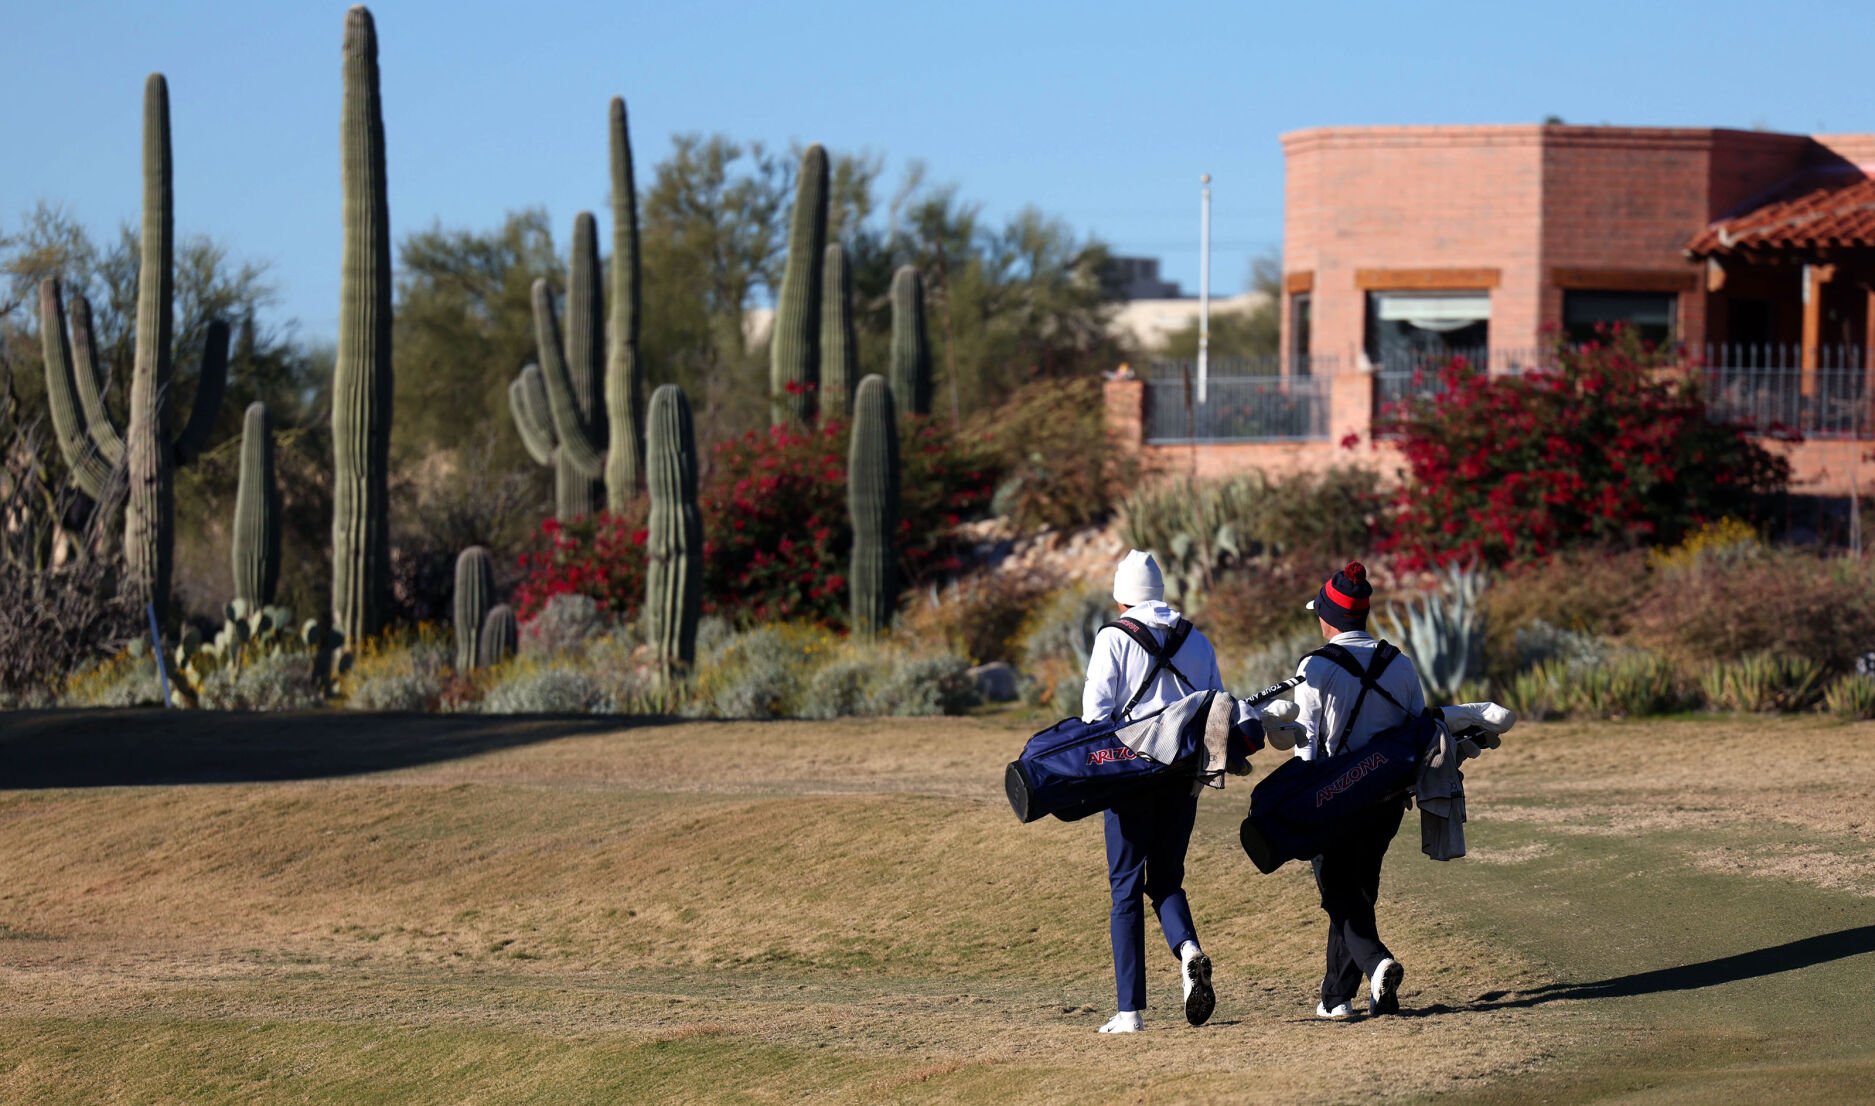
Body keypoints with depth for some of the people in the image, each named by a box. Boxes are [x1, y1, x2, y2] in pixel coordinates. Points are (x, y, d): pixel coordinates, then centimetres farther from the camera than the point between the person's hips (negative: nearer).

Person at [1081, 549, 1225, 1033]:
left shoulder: (1114, 638, -1)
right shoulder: (1196, 641, 12)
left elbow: (1097, 709, -8)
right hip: (1184, 775, 4)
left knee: (1127, 889, 1)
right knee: (1166, 880, 15)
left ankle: (1130, 1011, -3)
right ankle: (1189, 951, -17)